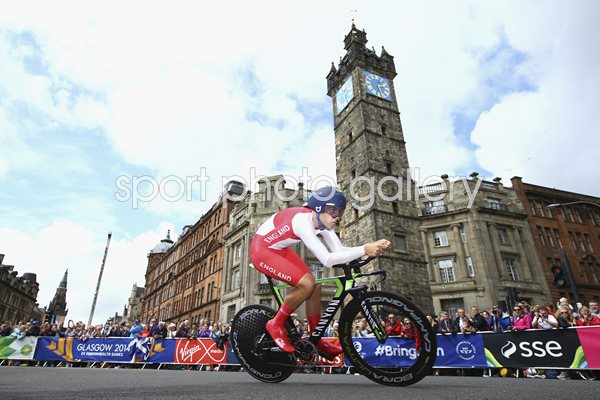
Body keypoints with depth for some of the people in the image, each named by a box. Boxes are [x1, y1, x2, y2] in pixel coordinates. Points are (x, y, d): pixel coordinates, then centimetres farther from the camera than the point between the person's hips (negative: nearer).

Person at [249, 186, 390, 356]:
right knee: (306, 284, -23)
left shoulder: (322, 220, -8)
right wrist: (364, 249, -40)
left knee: (315, 287, 1)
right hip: (261, 250, -9)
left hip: (279, 249, 9)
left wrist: (372, 248, -24)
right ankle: (276, 324, -1)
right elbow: (328, 260, -38)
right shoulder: (302, 221, -34)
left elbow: (339, 250, -11)